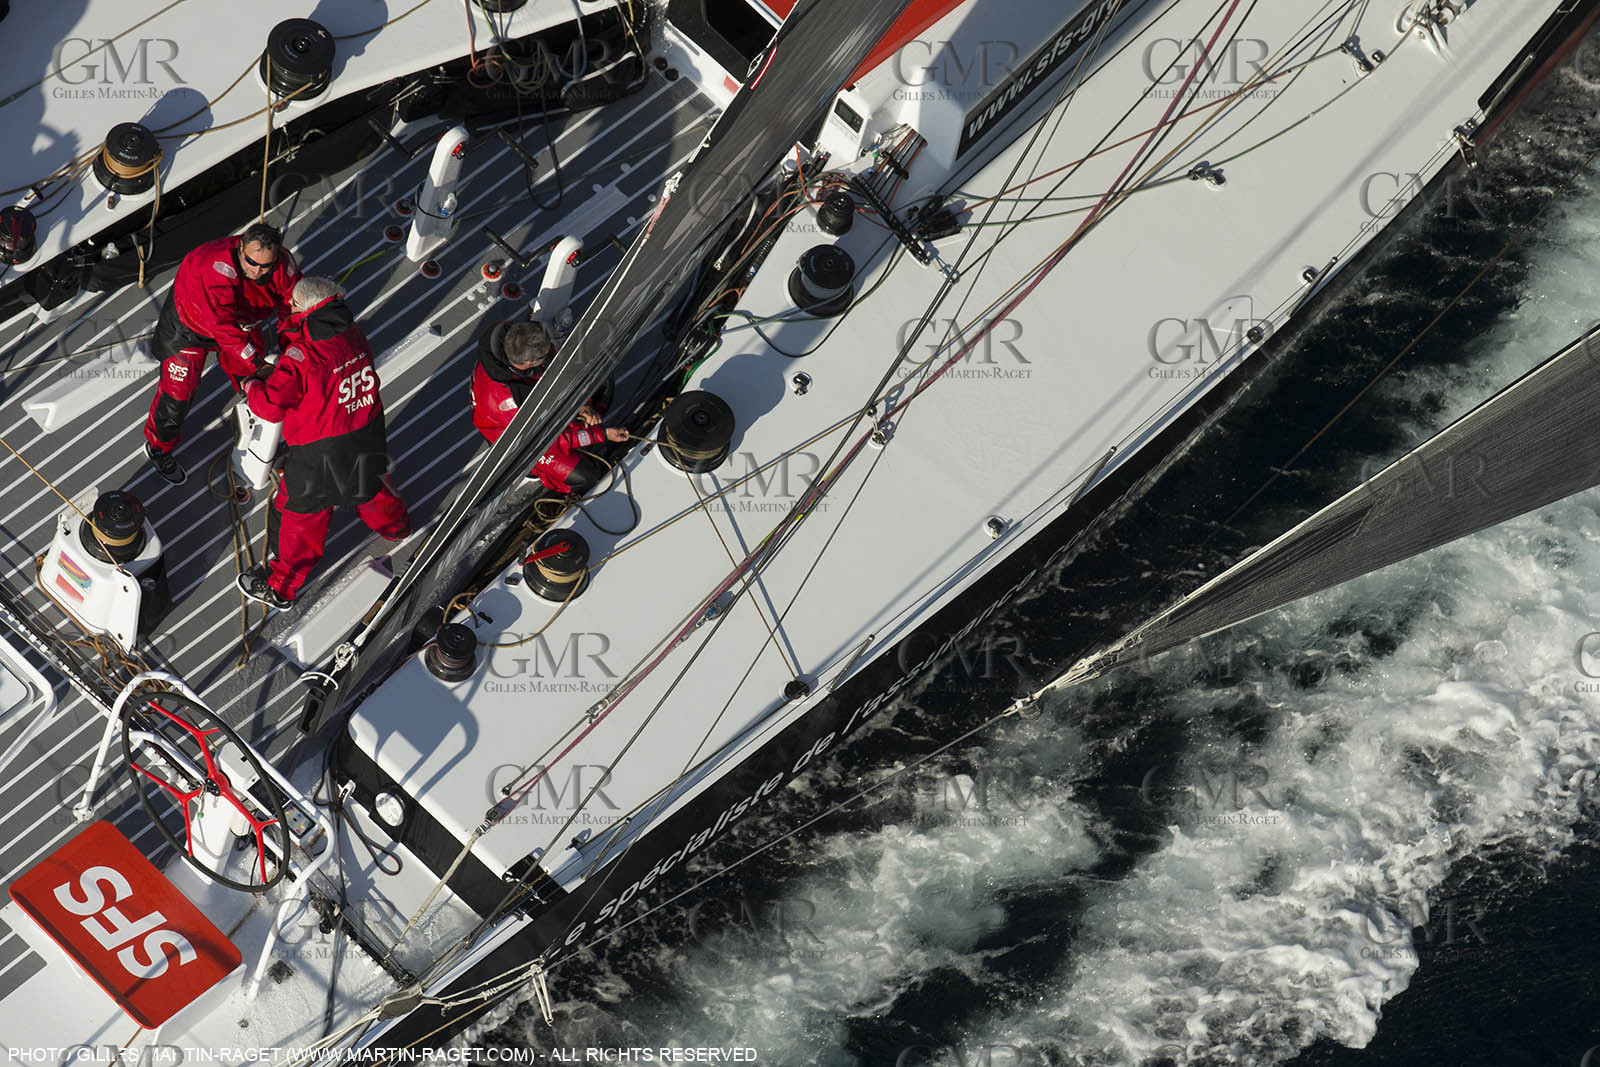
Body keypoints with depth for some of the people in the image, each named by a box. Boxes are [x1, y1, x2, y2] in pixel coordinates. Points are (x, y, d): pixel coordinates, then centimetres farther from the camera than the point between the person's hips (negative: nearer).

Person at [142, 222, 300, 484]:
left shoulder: (283, 265, -26)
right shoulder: (217, 268, -45)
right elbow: (224, 328, -49)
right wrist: (258, 364, -51)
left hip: (242, 320, 5)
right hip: (189, 322, -5)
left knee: (251, 376, 19)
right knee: (179, 387, 0)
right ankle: (158, 447, 25)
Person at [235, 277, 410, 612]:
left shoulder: (300, 355, -27)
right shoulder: (352, 334, -6)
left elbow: (271, 406, -23)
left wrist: (252, 386, -3)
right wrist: (275, 372, 9)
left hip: (321, 456, -6)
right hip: (367, 439, 6)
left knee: (300, 514, 11)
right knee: (369, 484, 35)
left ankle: (280, 589, 25)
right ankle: (395, 525, 63)